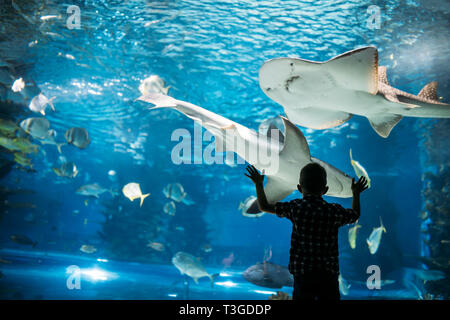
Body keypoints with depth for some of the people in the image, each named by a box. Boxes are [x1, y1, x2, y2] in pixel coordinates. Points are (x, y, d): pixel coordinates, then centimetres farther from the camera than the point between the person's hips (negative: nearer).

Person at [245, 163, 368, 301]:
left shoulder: (295, 208, -5)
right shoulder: (334, 211, -1)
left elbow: (264, 206, 3)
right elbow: (355, 215, 21)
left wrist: (258, 184, 18)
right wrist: (356, 193, 37)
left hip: (303, 275, -1)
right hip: (329, 275, 1)